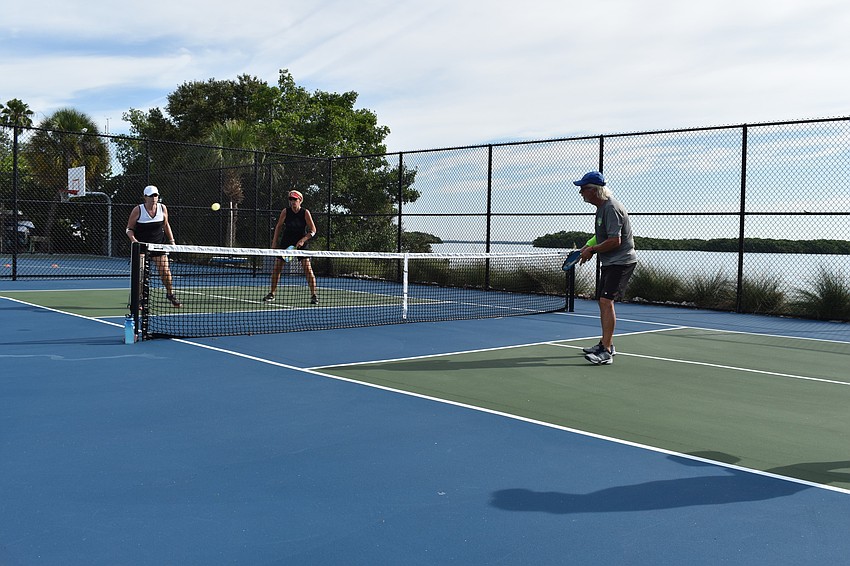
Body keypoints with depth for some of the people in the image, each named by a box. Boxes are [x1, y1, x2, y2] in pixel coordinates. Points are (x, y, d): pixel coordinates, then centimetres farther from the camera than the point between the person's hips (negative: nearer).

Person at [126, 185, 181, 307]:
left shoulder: (162, 208, -1)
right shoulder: (137, 210, -11)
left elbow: (166, 225, 15)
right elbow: (129, 229, -2)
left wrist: (171, 240, 10)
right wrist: (133, 239, -20)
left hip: (159, 243, 2)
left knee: (165, 270, -4)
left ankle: (170, 294, 16)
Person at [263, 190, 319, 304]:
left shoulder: (305, 212, -9)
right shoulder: (285, 211, -4)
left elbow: (313, 230, -7)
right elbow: (278, 226, 8)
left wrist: (303, 240, -20)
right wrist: (274, 242, 4)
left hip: (301, 244, -2)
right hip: (286, 243, 2)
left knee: (307, 268, -13)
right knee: (276, 268, 0)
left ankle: (313, 295, -6)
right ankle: (271, 294, 13)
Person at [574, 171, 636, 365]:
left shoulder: (611, 208, -20)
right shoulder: (601, 207, 12)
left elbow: (615, 240, -25)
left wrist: (592, 250, -14)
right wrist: (589, 246, 9)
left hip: (621, 261, -11)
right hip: (610, 262, 11)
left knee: (606, 300, -18)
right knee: (602, 301, 15)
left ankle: (606, 352, -19)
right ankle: (607, 344, 27)